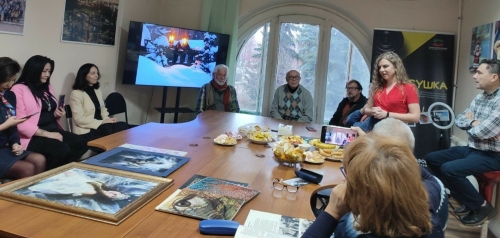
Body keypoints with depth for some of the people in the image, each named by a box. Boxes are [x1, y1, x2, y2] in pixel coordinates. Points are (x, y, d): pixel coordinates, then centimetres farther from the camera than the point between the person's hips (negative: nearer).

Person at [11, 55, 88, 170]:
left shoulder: (47, 87, 18)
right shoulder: (18, 89, -7)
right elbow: (21, 124, -15)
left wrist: (57, 114, 5)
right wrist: (47, 134, -18)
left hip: (53, 130, 8)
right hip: (32, 136, -7)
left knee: (81, 143, -18)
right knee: (63, 149, -31)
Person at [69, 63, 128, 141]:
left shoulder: (98, 90, 17)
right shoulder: (76, 93, -7)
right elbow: (79, 119, -13)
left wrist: (107, 119, -1)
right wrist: (102, 122, -17)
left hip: (100, 125, 6)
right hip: (86, 131, -6)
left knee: (124, 126, -23)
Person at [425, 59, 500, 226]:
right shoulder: (480, 97, 8)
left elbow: (482, 132, -27)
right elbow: (459, 120, 7)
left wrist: (470, 122, -5)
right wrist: (473, 122, -14)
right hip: (472, 149, 10)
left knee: (449, 169, -28)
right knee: (432, 159, 7)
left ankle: (481, 207, -3)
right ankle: (467, 200, 14)